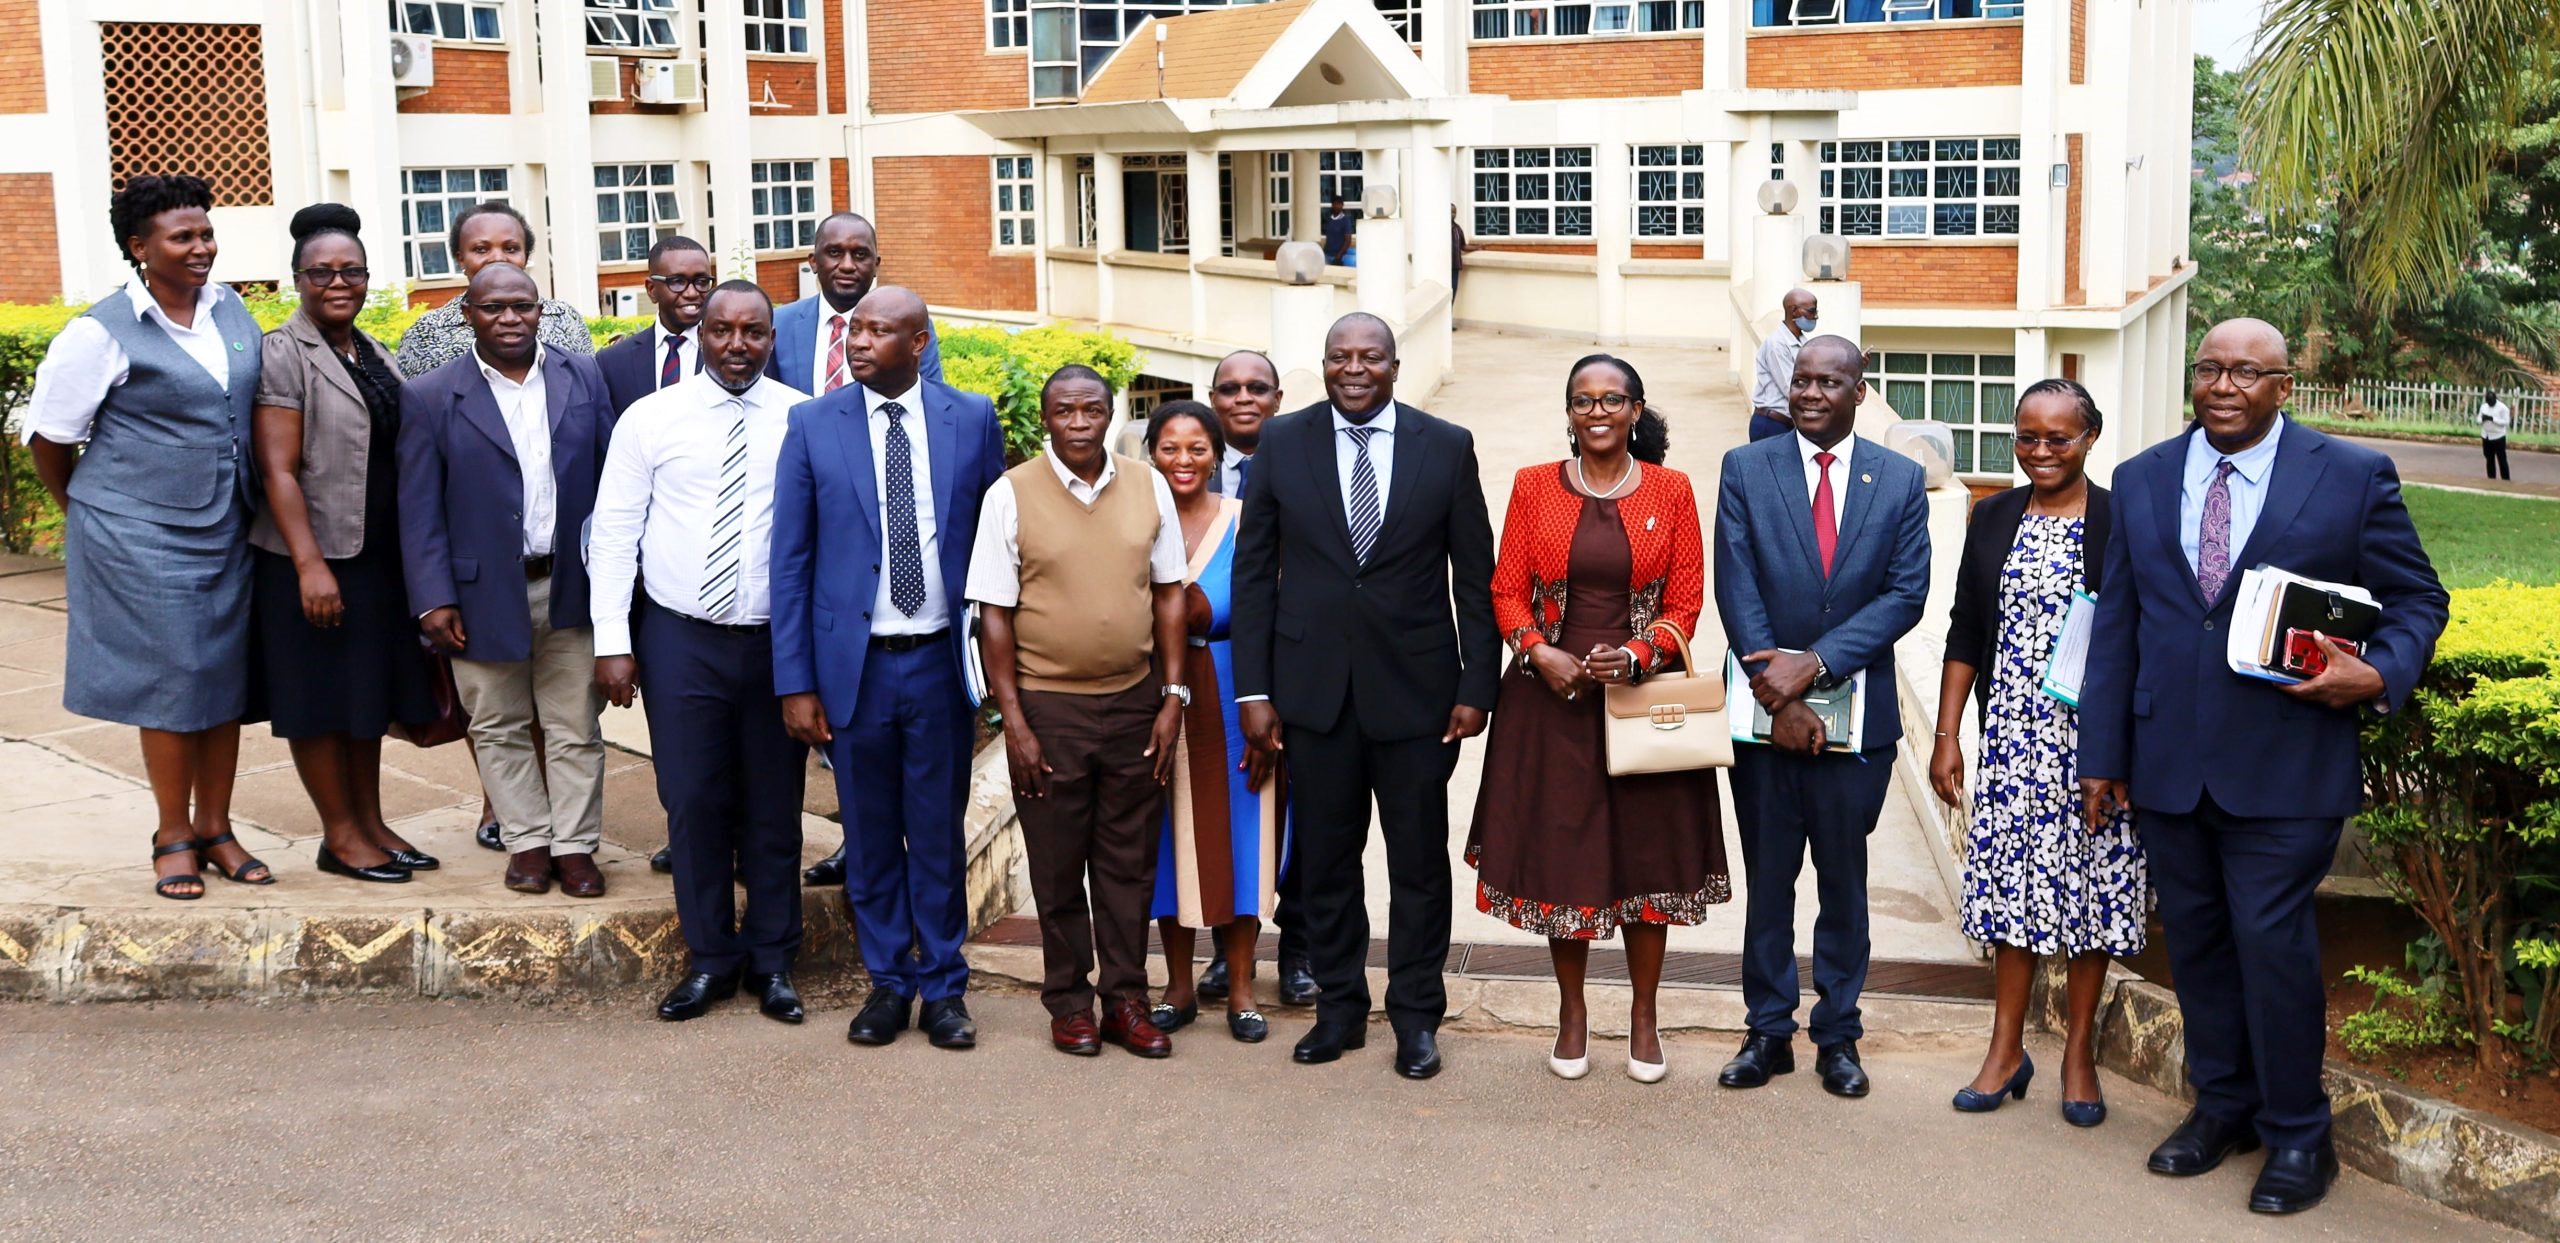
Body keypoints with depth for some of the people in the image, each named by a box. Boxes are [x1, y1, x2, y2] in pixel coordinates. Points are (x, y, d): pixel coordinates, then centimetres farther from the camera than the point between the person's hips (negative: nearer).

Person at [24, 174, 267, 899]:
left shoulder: (230, 309, 5)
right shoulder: (102, 333, -11)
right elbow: (47, 437, -3)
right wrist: (91, 515, 8)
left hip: (227, 533, 5)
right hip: (143, 540, -5)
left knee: (226, 678, 9)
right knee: (172, 682, 0)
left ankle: (216, 829, 22)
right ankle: (174, 839, 14)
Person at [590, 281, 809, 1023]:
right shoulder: (649, 419, 0)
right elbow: (613, 534, 1)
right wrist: (613, 642, -4)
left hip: (778, 640, 0)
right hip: (680, 637, 0)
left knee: (774, 804, 8)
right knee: (692, 801, 5)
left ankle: (771, 960, 24)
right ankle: (710, 958, 22)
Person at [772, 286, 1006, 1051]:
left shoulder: (972, 419, 0)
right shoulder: (812, 426, 0)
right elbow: (791, 562, 0)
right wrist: (795, 682, -4)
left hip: (942, 662, 0)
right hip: (855, 664, 0)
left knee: (940, 835, 9)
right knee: (871, 837, 10)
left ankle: (943, 987, 22)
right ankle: (888, 981, 25)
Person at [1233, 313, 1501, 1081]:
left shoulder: (1447, 447, -1)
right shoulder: (1282, 442, 1)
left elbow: (1475, 577, 1)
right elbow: (1254, 570, 2)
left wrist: (1477, 686, -4)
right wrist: (1253, 689, -2)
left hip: (1415, 687, -1)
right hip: (1314, 688, 1)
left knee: (1419, 860, 8)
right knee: (1325, 858, 11)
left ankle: (1416, 1016, 22)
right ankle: (1339, 1007, 26)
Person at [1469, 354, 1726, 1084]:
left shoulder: (1670, 491, 1)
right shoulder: (1534, 488, 3)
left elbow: (1686, 599, 0)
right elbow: (1507, 589, 3)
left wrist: (1638, 656, -16)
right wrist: (1539, 652, -14)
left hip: (1642, 694, 0)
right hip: (1551, 697, 0)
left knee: (1648, 854, 5)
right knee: (1558, 853, 5)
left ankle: (1644, 1016, 20)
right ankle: (1571, 1011, 21)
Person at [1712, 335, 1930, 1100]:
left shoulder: (1901, 479, 3)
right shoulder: (1745, 469, 1)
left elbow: (1906, 594, -5)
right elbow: (1736, 588, -5)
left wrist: (1817, 662, -17)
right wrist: (1779, 693, -14)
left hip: (1858, 713, 0)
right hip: (1766, 711, 0)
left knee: (1844, 883, 10)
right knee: (1767, 882, 8)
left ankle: (1838, 1036, 20)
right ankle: (1768, 1033, 19)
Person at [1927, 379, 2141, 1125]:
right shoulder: (1994, 518, 7)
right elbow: (1965, 633, 9)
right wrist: (1947, 736, 4)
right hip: (2012, 735, 3)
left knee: (2091, 881, 5)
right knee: (2013, 879, 6)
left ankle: (2080, 1050, 19)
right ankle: (2006, 1049, 17)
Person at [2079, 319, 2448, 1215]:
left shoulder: (2354, 477, -1)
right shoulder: (2141, 480, 8)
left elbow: (2417, 600, 5)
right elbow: (2116, 624, 9)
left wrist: (2380, 675, -16)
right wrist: (2102, 754, 8)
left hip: (2285, 768, -4)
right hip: (2167, 764, 4)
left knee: (2272, 942, -2)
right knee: (2195, 940, 12)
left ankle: (2296, 1134, 15)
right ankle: (2223, 1105, 29)